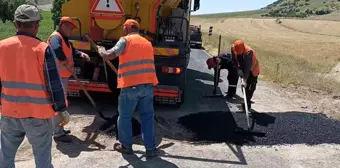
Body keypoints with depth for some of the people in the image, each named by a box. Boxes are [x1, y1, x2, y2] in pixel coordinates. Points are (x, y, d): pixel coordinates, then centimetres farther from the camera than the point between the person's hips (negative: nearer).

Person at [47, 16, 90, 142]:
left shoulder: (65, 39, 15)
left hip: (63, 76, 11)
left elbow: (72, 51, 16)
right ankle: (58, 133, 3)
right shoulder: (55, 37, -18)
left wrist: (81, 54, -4)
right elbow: (56, 50, -38)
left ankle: (58, 128, 32)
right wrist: (65, 61, -25)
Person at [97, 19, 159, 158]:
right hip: (148, 85, 6)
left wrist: (101, 50, 12)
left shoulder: (125, 40, 0)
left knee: (125, 116, 11)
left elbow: (109, 56, -9)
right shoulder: (147, 43, 21)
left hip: (131, 85, -5)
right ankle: (150, 148, 11)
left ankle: (126, 146, 23)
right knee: (147, 116, 10)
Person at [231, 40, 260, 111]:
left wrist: (245, 80, -43)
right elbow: (234, 60, -6)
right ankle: (247, 101, 26)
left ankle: (247, 103, 6)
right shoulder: (233, 48, -21)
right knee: (243, 86, 11)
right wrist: (238, 69, -18)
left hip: (252, 70, -6)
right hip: (243, 68, 6)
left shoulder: (249, 52, -38)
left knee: (250, 87, -5)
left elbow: (248, 67, -40)